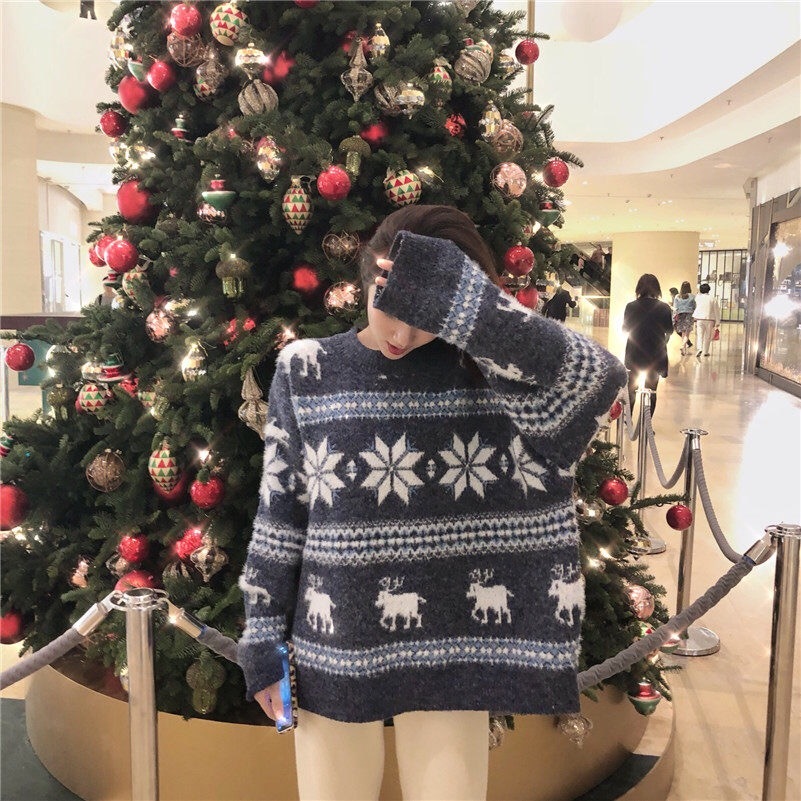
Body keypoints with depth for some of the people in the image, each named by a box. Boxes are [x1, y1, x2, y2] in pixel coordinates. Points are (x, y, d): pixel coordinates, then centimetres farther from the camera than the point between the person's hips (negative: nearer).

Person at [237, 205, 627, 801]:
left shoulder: (486, 369, -8)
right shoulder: (304, 370, -3)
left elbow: (600, 379, -28)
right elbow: (279, 515, 1)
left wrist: (458, 302, -32)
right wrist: (263, 640, 3)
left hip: (448, 653, -1)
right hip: (332, 651, 2)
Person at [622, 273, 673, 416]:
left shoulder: (631, 307, -11)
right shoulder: (664, 308, -11)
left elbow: (625, 328, 1)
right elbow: (669, 331, -1)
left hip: (634, 355, 0)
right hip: (655, 356, 0)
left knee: (630, 390, 15)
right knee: (651, 391, 11)